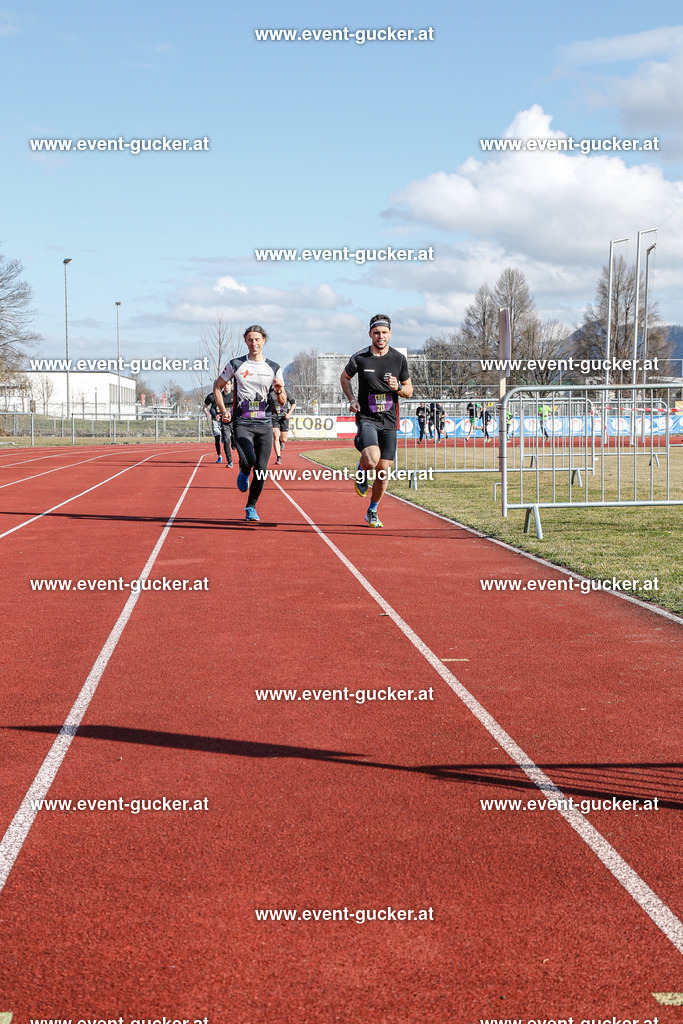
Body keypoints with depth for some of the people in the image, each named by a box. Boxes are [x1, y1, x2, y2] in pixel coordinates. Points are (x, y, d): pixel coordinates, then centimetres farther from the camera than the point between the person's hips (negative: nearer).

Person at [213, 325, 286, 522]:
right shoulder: (235, 365, 3)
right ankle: (244, 474, 13)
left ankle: (251, 507, 17)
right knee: (248, 460, -25)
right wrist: (223, 411, 2)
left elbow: (282, 402, 12)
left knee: (261, 469, -2)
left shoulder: (274, 368, 8)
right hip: (242, 423, -2)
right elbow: (217, 386, 14)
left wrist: (279, 391, -11)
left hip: (265, 424, 2)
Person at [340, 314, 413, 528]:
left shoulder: (399, 359, 2)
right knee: (372, 460, -27)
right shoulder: (359, 358, -3)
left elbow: (409, 390, 11)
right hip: (366, 418, -3)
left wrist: (398, 388, -12)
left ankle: (372, 512, 23)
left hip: (389, 421, 3)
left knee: (383, 470, 2)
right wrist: (351, 399, -1)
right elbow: (344, 377, 15)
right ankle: (361, 469, 11)